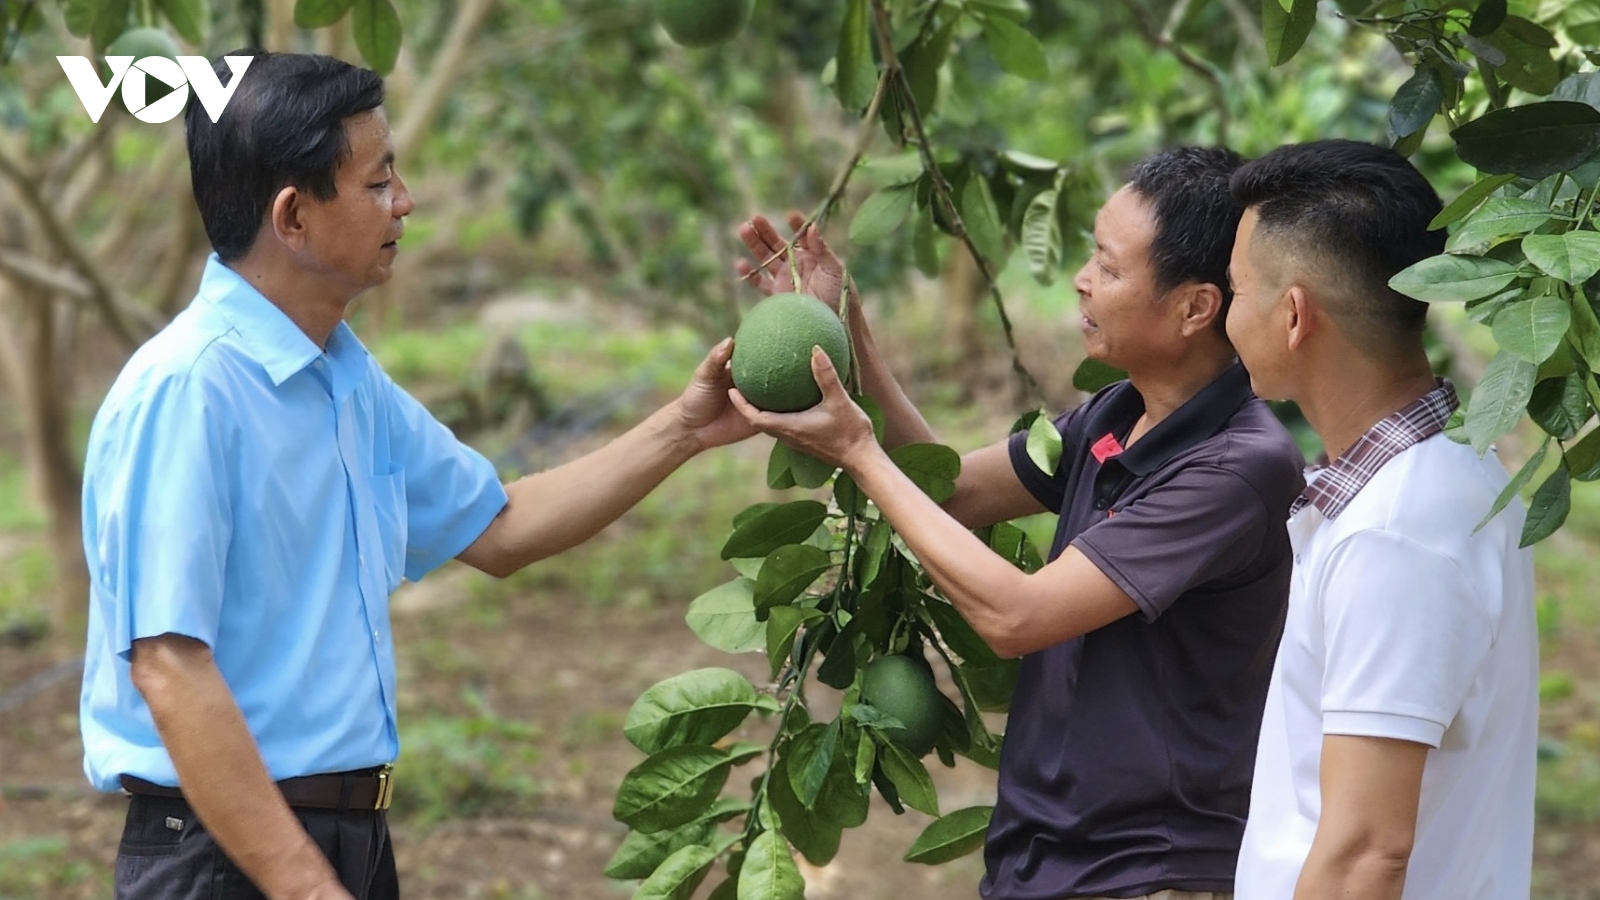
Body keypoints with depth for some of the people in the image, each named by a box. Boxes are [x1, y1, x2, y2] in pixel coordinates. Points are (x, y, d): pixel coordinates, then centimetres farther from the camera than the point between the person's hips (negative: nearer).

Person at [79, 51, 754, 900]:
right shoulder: (187, 390, -19)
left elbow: (494, 528, 23)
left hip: (352, 832, 9)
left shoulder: (350, 380, 10)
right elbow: (168, 667, -23)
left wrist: (681, 430, 14)